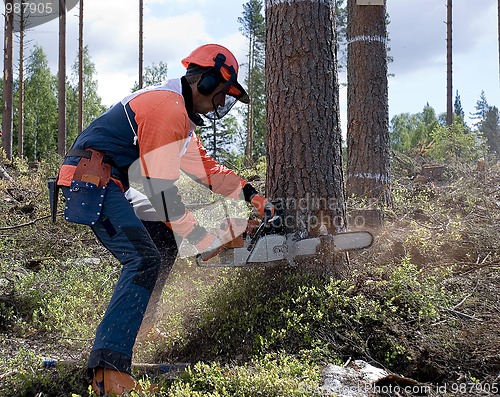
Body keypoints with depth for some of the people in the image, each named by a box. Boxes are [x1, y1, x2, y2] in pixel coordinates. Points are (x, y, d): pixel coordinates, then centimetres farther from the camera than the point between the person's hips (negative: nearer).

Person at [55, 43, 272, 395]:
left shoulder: (180, 114, 19)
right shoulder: (166, 108, -15)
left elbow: (203, 165, 26)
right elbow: (161, 187, -20)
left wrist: (249, 194, 17)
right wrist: (201, 238, -14)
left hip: (108, 185, 11)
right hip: (92, 180, -11)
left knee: (165, 244, 17)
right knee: (145, 260, -24)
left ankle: (133, 329, 22)